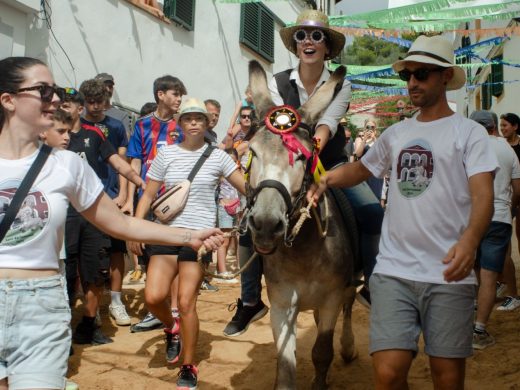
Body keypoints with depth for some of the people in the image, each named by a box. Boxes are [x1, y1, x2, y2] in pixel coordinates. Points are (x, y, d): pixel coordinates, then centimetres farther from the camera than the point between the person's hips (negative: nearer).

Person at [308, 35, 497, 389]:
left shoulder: (469, 132, 2)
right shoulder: (395, 134, 15)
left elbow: (483, 195, -9)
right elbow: (362, 169, 29)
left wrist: (469, 240, -30)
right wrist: (328, 179, 6)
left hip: (449, 274, -3)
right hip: (393, 271, 3)